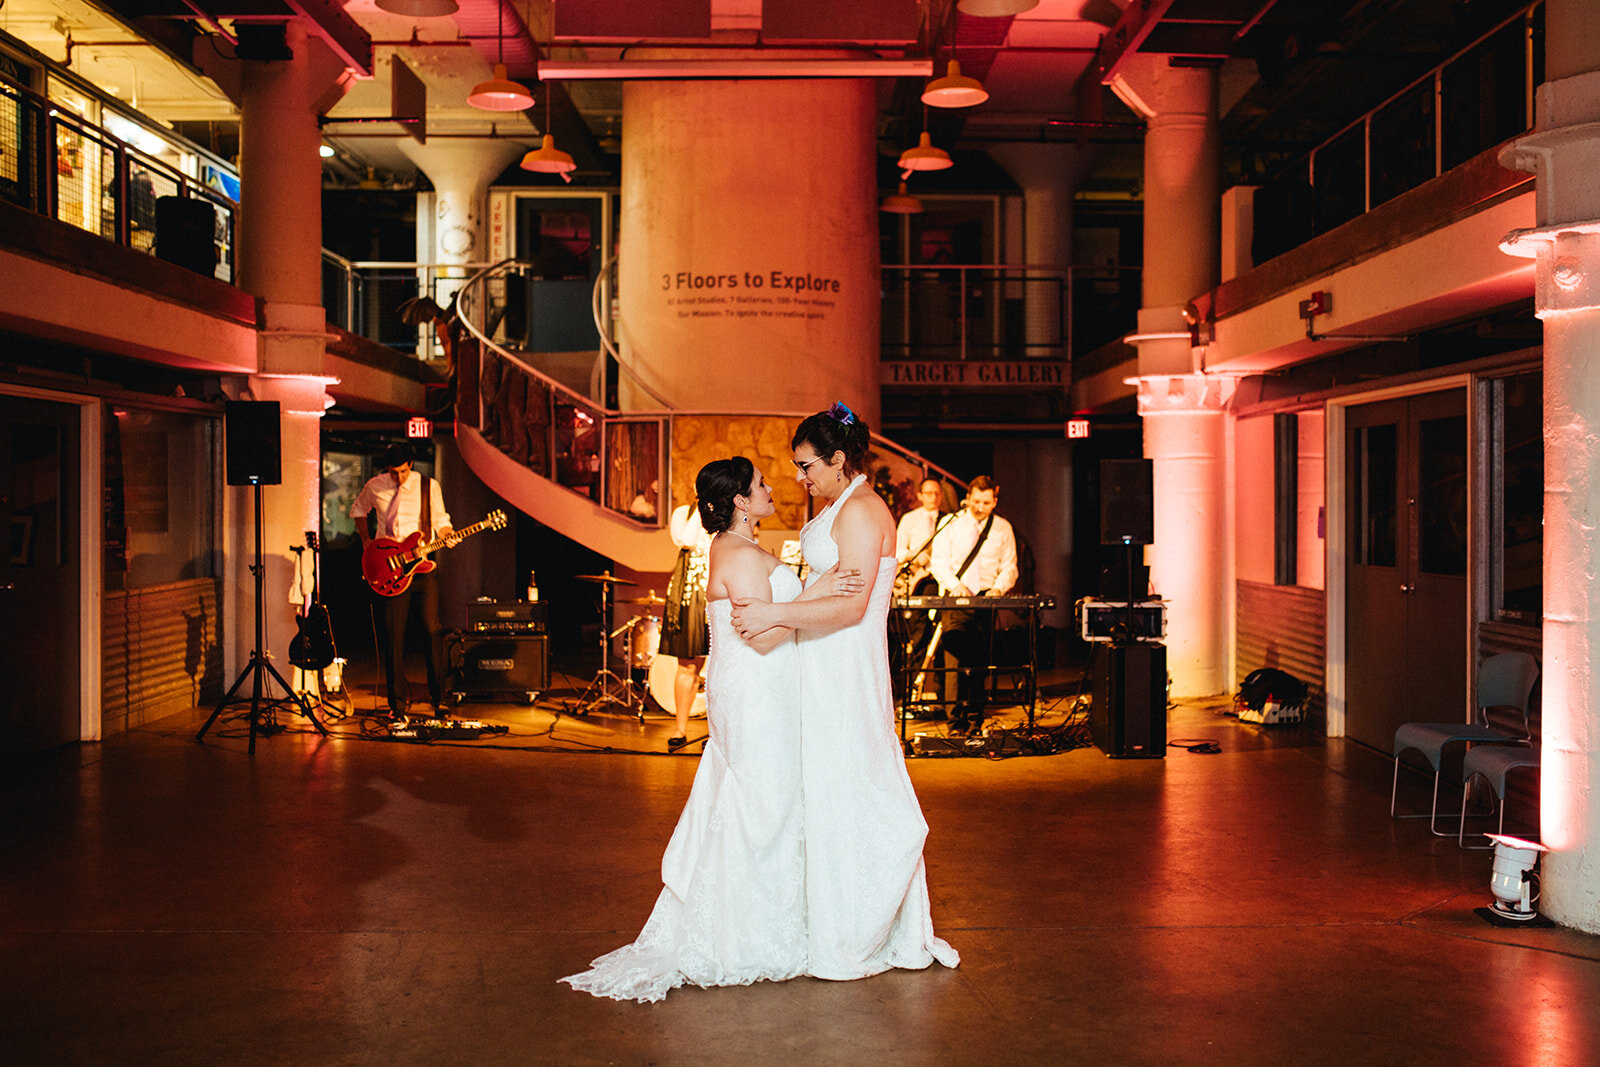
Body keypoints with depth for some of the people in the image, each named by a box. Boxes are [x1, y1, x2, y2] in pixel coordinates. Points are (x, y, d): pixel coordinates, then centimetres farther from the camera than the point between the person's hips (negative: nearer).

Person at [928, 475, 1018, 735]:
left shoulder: (1003, 528, 11)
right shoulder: (950, 524, 6)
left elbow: (1009, 567, 11)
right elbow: (939, 561, 2)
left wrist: (998, 588, -9)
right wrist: (955, 585, -15)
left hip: (987, 597, 1)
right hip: (955, 597, -1)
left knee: (980, 659, -5)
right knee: (954, 635, -24)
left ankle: (971, 716, 6)